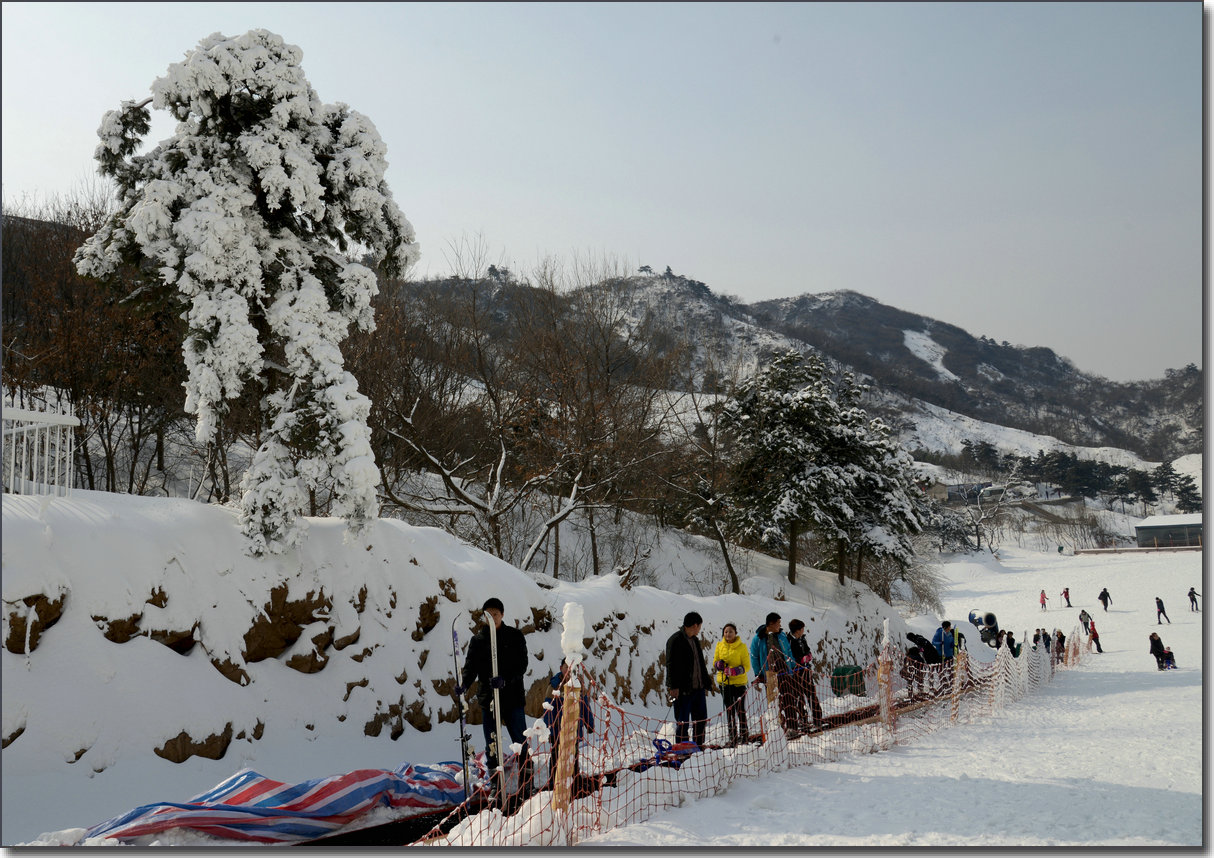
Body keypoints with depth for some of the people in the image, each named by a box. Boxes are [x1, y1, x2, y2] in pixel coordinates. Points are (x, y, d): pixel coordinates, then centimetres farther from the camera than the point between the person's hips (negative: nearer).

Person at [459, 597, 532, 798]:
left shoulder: (515, 636, 1)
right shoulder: (478, 640, 7)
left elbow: (521, 665, -7)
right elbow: (471, 666, 1)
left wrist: (505, 680, -25)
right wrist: (463, 684, -19)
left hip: (512, 697, -2)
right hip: (487, 698, 2)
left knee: (520, 742, 0)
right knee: (491, 745, 5)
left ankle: (526, 781, 11)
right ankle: (494, 784, 15)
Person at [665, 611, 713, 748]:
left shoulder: (695, 640, 18)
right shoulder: (676, 640, -9)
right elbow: (671, 665, -13)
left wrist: (708, 682, 26)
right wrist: (673, 686, -18)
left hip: (698, 687, 8)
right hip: (683, 689, -8)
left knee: (701, 718, 11)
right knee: (683, 721, -2)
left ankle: (698, 745, 22)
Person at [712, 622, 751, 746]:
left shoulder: (742, 647, -6)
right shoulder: (719, 645, 3)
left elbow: (747, 666, -6)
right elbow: (715, 662, 9)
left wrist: (735, 671, -22)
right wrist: (719, 664, -14)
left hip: (739, 682, -3)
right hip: (724, 681, 3)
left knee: (740, 710, 0)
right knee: (729, 710, 9)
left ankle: (744, 734, 14)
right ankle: (732, 736, 17)